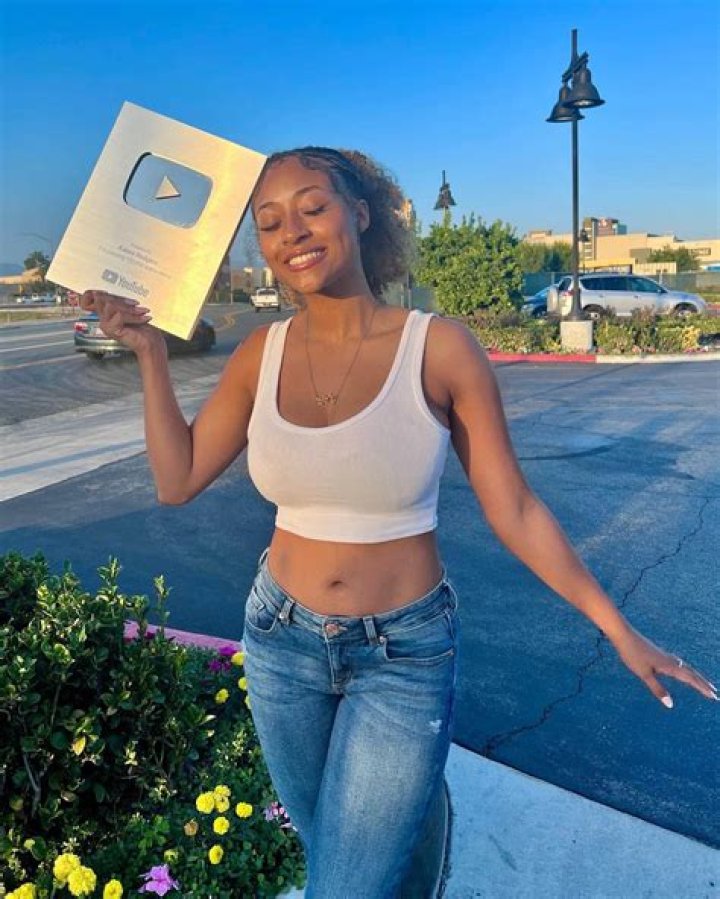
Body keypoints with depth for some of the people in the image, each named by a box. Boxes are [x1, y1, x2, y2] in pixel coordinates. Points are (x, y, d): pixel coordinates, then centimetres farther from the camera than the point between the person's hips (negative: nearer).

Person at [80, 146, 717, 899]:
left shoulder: (440, 348, -16)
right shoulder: (262, 354, -5)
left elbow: (513, 511, -10)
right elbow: (177, 479, 1)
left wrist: (618, 630, -6)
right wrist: (151, 353, -5)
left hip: (405, 651, -4)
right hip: (282, 639, 4)